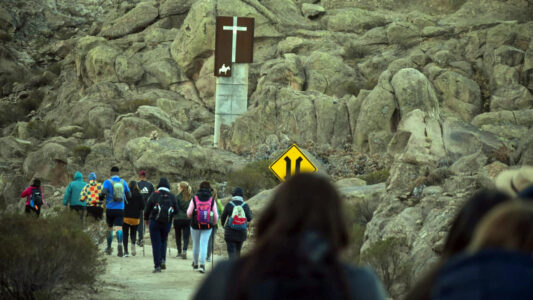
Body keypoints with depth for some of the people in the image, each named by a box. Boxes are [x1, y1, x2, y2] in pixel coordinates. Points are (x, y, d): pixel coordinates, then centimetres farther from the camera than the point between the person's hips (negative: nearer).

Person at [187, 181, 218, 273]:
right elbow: (216, 215, -4)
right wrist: (214, 223, 16)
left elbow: (188, 213, -8)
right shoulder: (212, 200, -4)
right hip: (207, 227, -1)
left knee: (196, 244, 15)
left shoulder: (194, 199, -5)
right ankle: (202, 264, -16)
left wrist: (192, 217, 15)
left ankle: (195, 263, 30)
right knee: (204, 245, -1)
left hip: (195, 225, 1)